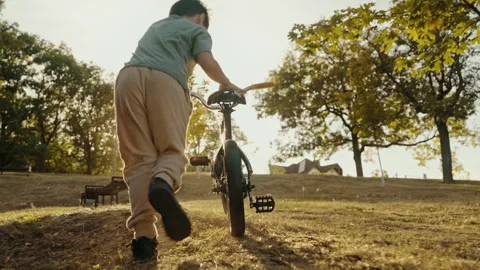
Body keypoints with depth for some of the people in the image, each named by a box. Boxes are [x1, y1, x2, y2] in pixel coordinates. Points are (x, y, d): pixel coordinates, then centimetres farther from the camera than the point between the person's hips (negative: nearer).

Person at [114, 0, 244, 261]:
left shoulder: (155, 25, 40)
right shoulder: (198, 30, 23)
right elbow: (207, 62, 4)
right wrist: (227, 85, 21)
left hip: (128, 75, 4)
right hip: (165, 80, -4)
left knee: (139, 157, -1)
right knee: (172, 149, 1)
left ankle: (143, 236, -13)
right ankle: (163, 183, -35)